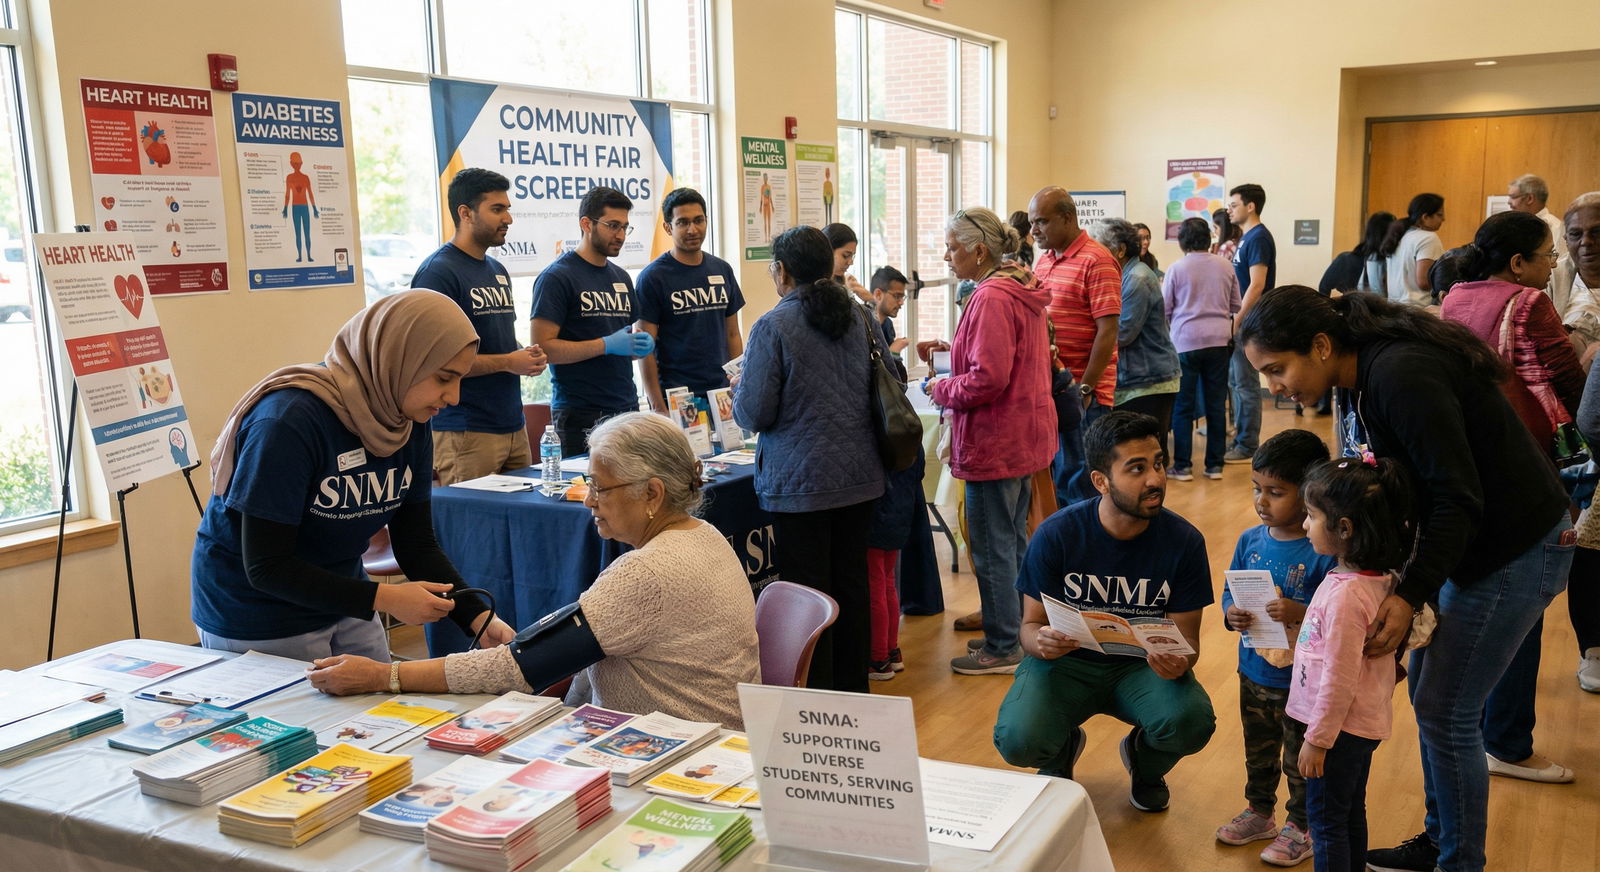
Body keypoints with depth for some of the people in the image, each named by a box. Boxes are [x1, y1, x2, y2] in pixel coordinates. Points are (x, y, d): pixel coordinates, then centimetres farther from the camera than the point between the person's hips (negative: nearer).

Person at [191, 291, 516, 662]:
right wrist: (383, 598, -29)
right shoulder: (288, 421, -28)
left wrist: (479, 618, -17)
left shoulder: (411, 426, -6)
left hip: (344, 608, 7)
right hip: (258, 624, -6)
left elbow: (417, 545, -3)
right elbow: (266, 568, -25)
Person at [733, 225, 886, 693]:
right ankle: (852, 689, 26)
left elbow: (753, 413, -14)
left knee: (808, 591, 2)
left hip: (801, 482, -6)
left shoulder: (772, 326, -13)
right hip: (860, 476, 6)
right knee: (851, 583, 15)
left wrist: (739, 391, 8)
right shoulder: (859, 318, 5)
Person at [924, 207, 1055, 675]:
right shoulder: (1021, 293, 11)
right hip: (1025, 436, 10)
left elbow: (988, 379, -25)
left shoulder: (991, 299, -20)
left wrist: (941, 389, -10)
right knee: (1014, 541, 19)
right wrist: (955, 353, 12)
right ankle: (1017, 631, 30)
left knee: (991, 549, 1)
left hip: (996, 443, -10)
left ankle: (1001, 649, 11)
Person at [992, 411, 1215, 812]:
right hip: (1066, 659, -1)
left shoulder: (1184, 541, -12)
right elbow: (1030, 624, -7)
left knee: (1192, 722, -30)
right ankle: (1062, 749, 14)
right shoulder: (1056, 534, -15)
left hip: (1144, 665, 1)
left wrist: (1179, 662, -30)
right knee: (1017, 740, -28)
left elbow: (1186, 636, -5)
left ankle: (1145, 763, 10)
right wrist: (1041, 641, -33)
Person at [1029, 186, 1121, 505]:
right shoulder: (1043, 259, 14)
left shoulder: (1096, 261, -10)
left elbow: (1108, 331, -15)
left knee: (1078, 483, -2)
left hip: (1082, 393, -7)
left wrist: (1084, 388, -16)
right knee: (1057, 480, 13)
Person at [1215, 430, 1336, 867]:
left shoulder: (1324, 553, -22)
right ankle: (1259, 811, 46)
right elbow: (1229, 592, 5)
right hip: (1253, 673, 6)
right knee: (1258, 750, 25)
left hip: (1302, 682, -6)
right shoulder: (1250, 541, -3)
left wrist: (1301, 613, -37)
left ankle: (1300, 827, 35)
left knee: (1301, 760, 14)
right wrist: (1231, 614, -16)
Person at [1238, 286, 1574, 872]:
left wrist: (1412, 594, -26)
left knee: (1445, 711, -2)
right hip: (1471, 542, 9)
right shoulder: (1372, 372, 2)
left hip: (1518, 548, -9)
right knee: (1427, 687, 14)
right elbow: (1406, 481, 8)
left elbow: (1458, 497, -26)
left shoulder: (1401, 377, -26)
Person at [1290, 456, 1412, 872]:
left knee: (1326, 822, 7)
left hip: (1340, 727, -9)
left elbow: (1339, 679, -24)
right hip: (1363, 723, 9)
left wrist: (1317, 738, -16)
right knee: (1351, 813, 24)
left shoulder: (1345, 594, -29)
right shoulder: (1378, 577, -1)